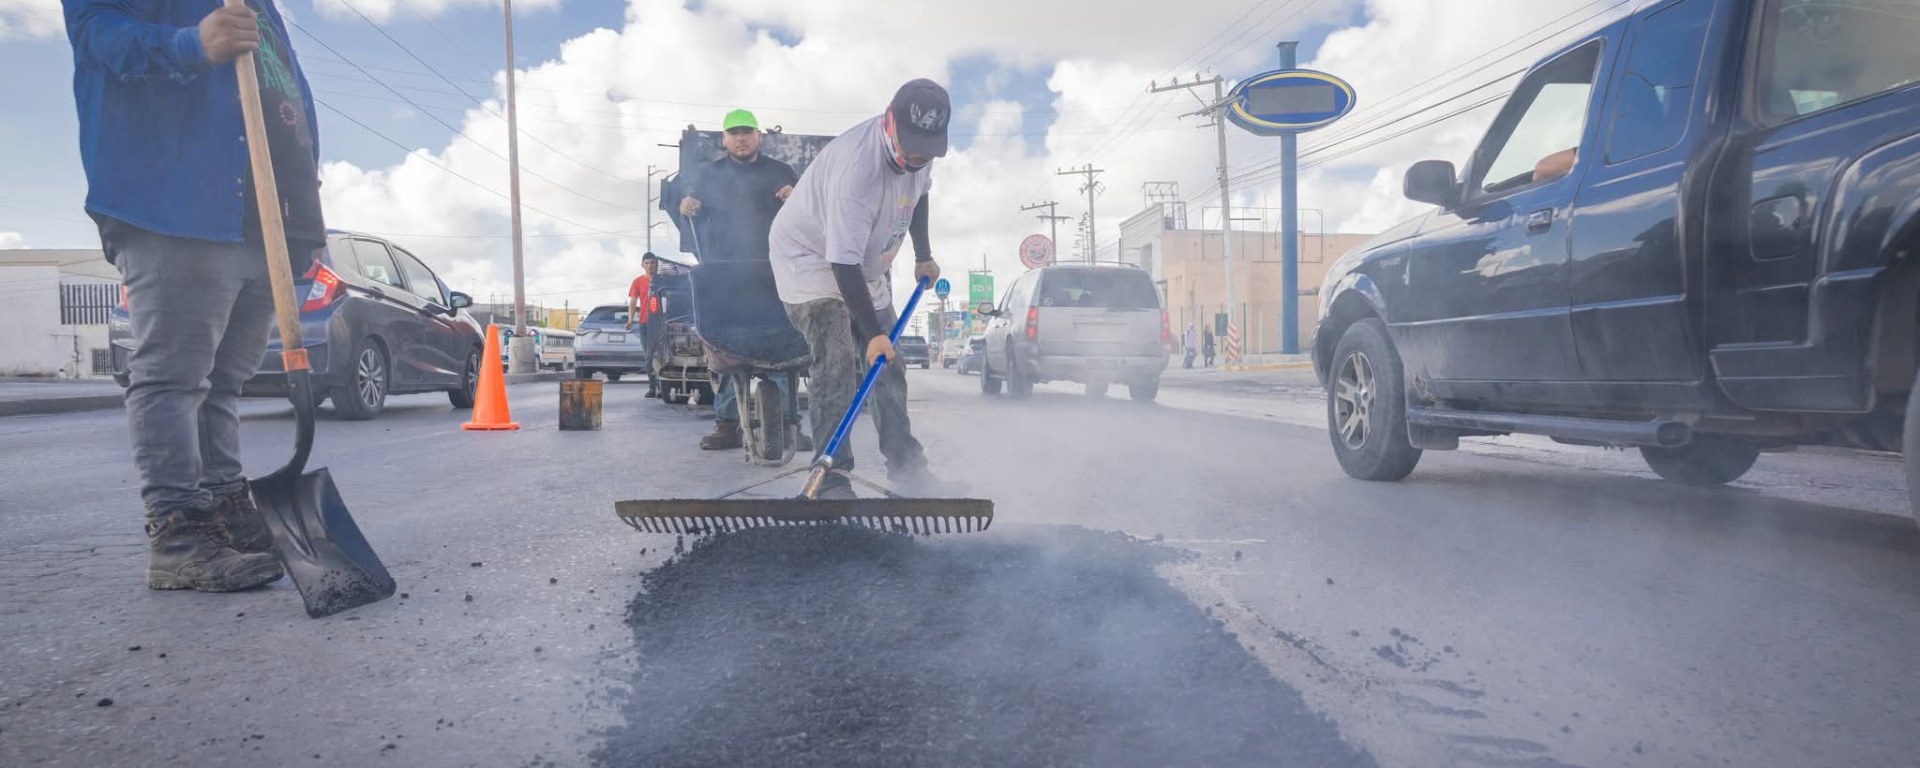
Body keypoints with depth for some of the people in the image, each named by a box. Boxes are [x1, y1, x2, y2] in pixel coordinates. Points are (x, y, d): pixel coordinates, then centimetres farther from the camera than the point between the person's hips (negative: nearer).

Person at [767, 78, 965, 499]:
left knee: (888, 366, 8)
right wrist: (873, 333, -36)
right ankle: (832, 477, -18)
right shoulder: (856, 166, -37)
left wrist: (923, 256, 12)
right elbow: (843, 263, -37)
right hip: (811, 256, -8)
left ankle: (907, 468, 17)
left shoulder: (918, 147, -11)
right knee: (837, 360, -22)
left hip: (865, 265, 8)